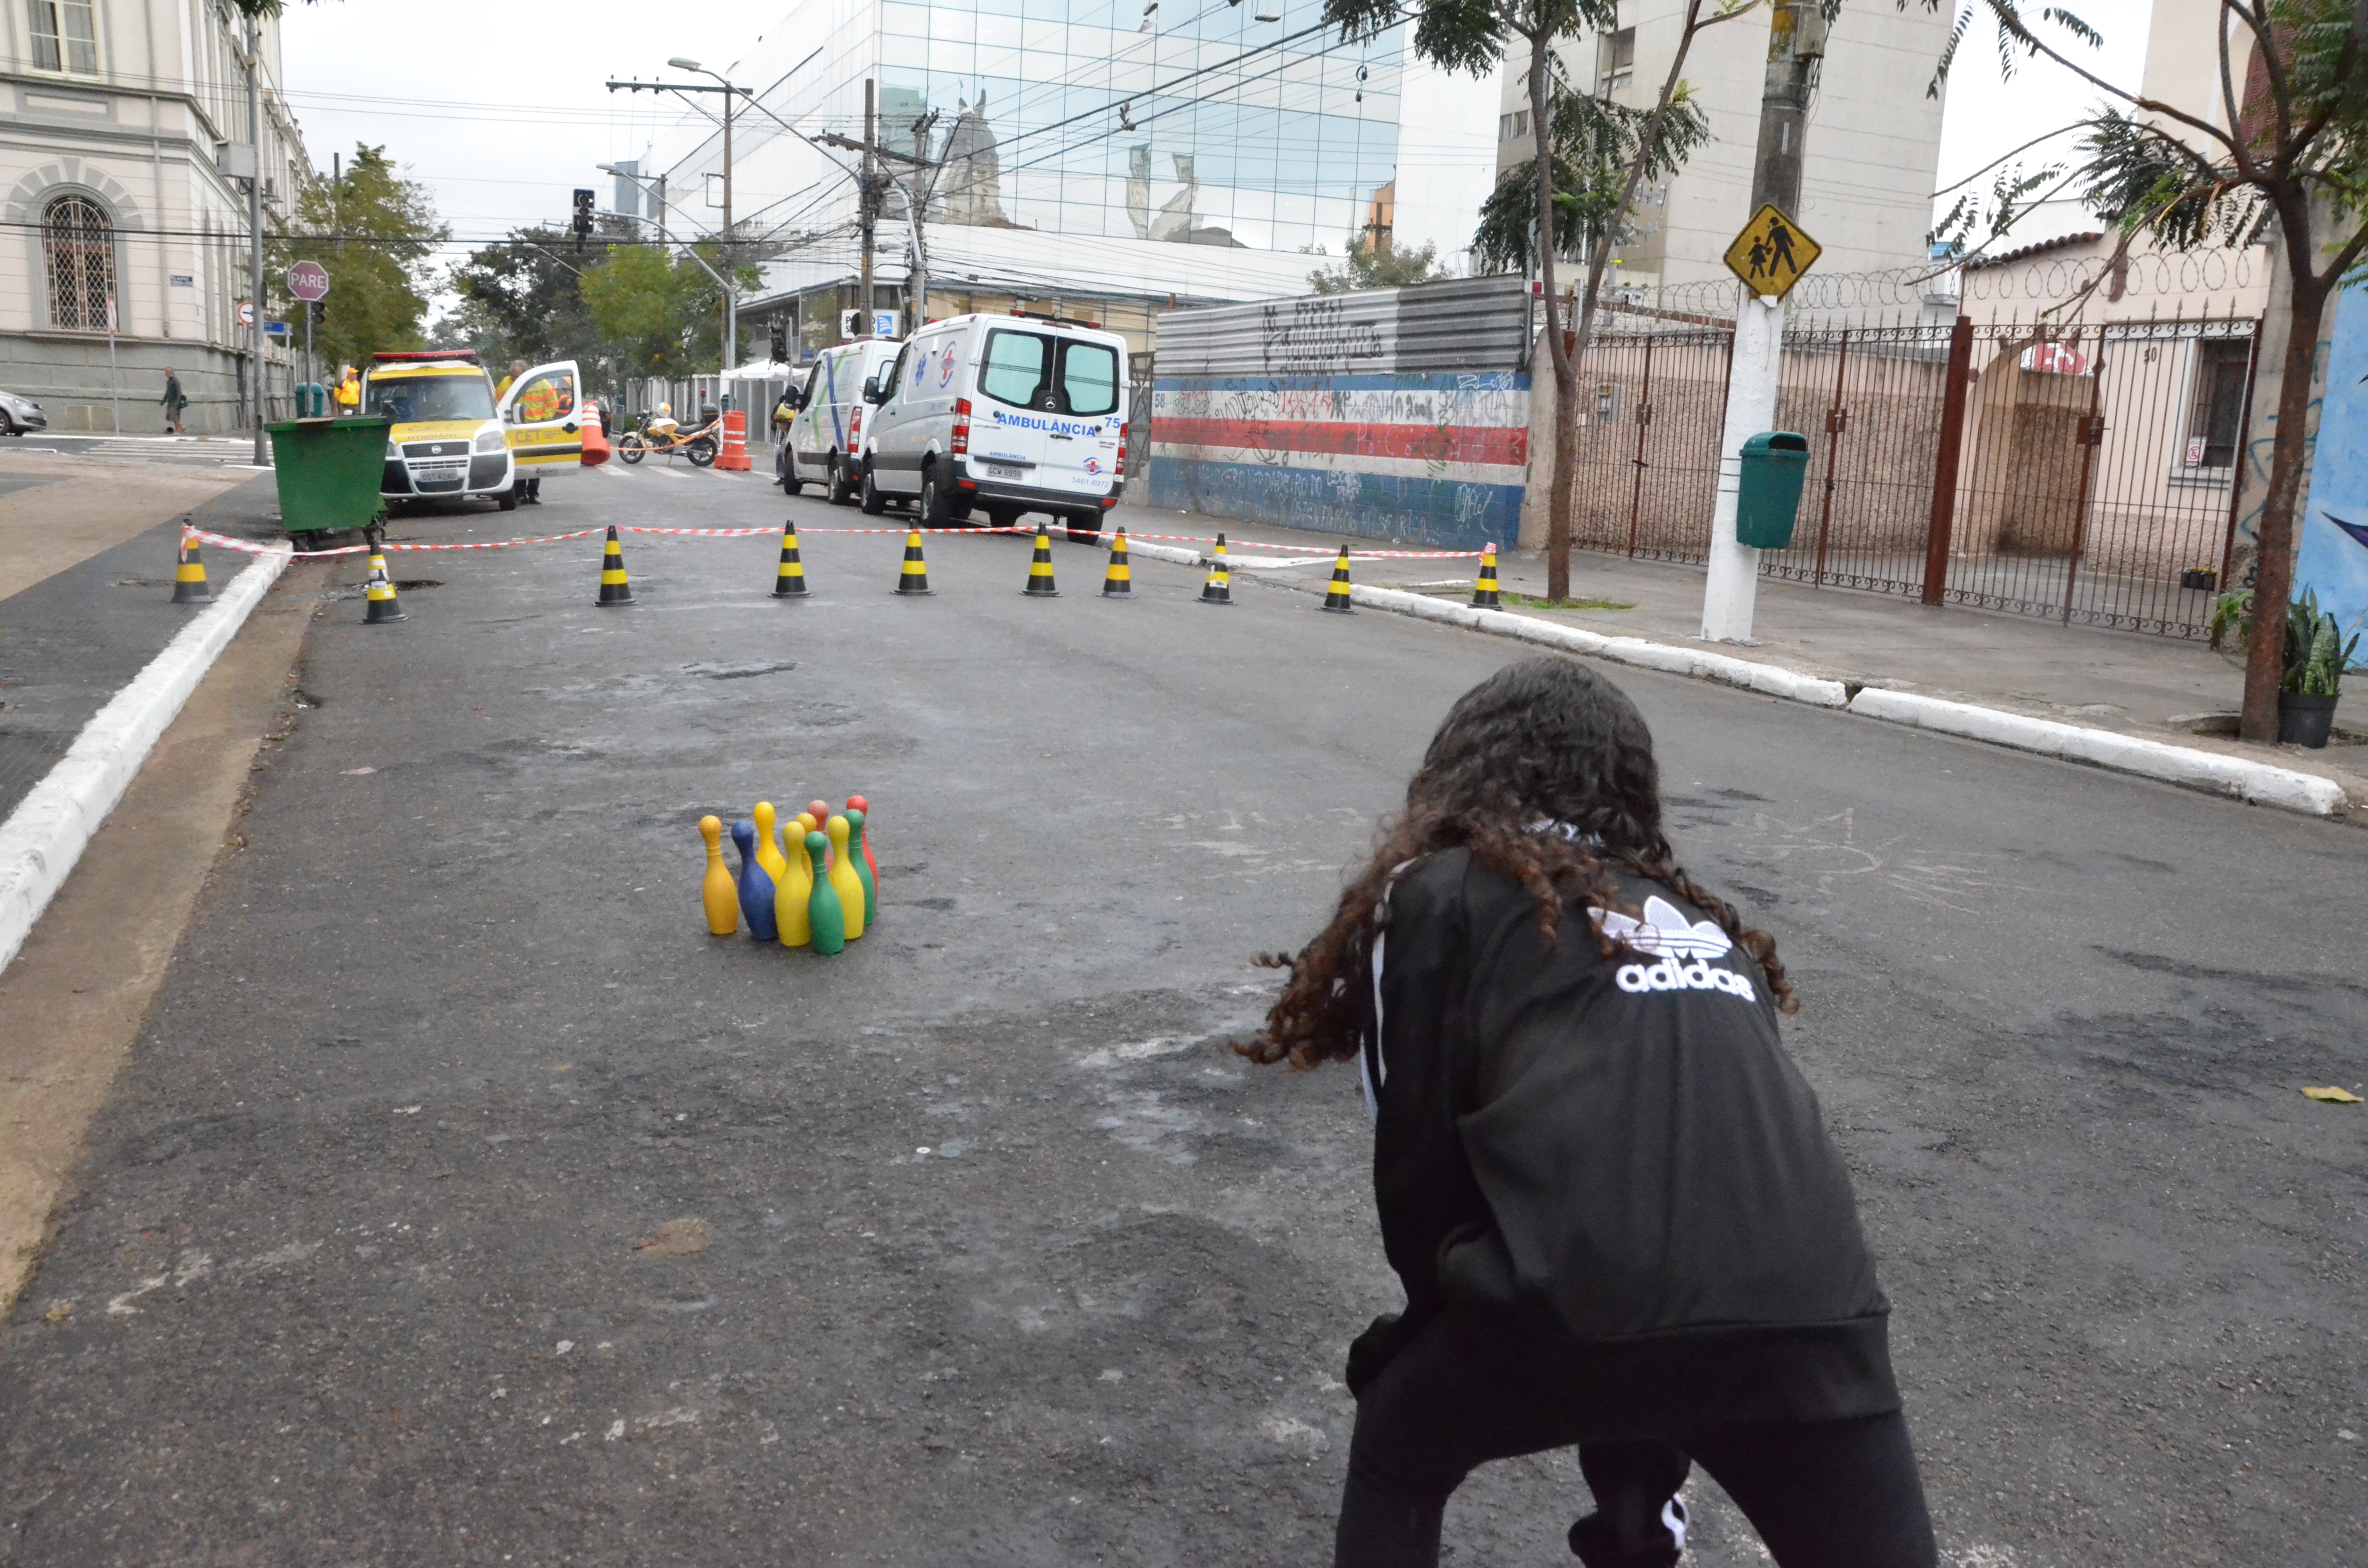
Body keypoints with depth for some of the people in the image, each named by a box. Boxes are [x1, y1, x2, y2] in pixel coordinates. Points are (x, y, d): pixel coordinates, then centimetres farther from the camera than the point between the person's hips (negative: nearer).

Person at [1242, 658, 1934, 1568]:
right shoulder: (1702, 919, 28)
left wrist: (1440, 1323, 31)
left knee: (1395, 1464, 27)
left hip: (1587, 1296, -3)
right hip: (1810, 1309, 4)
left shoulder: (1434, 893, 14)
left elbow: (1417, 1159, 9)